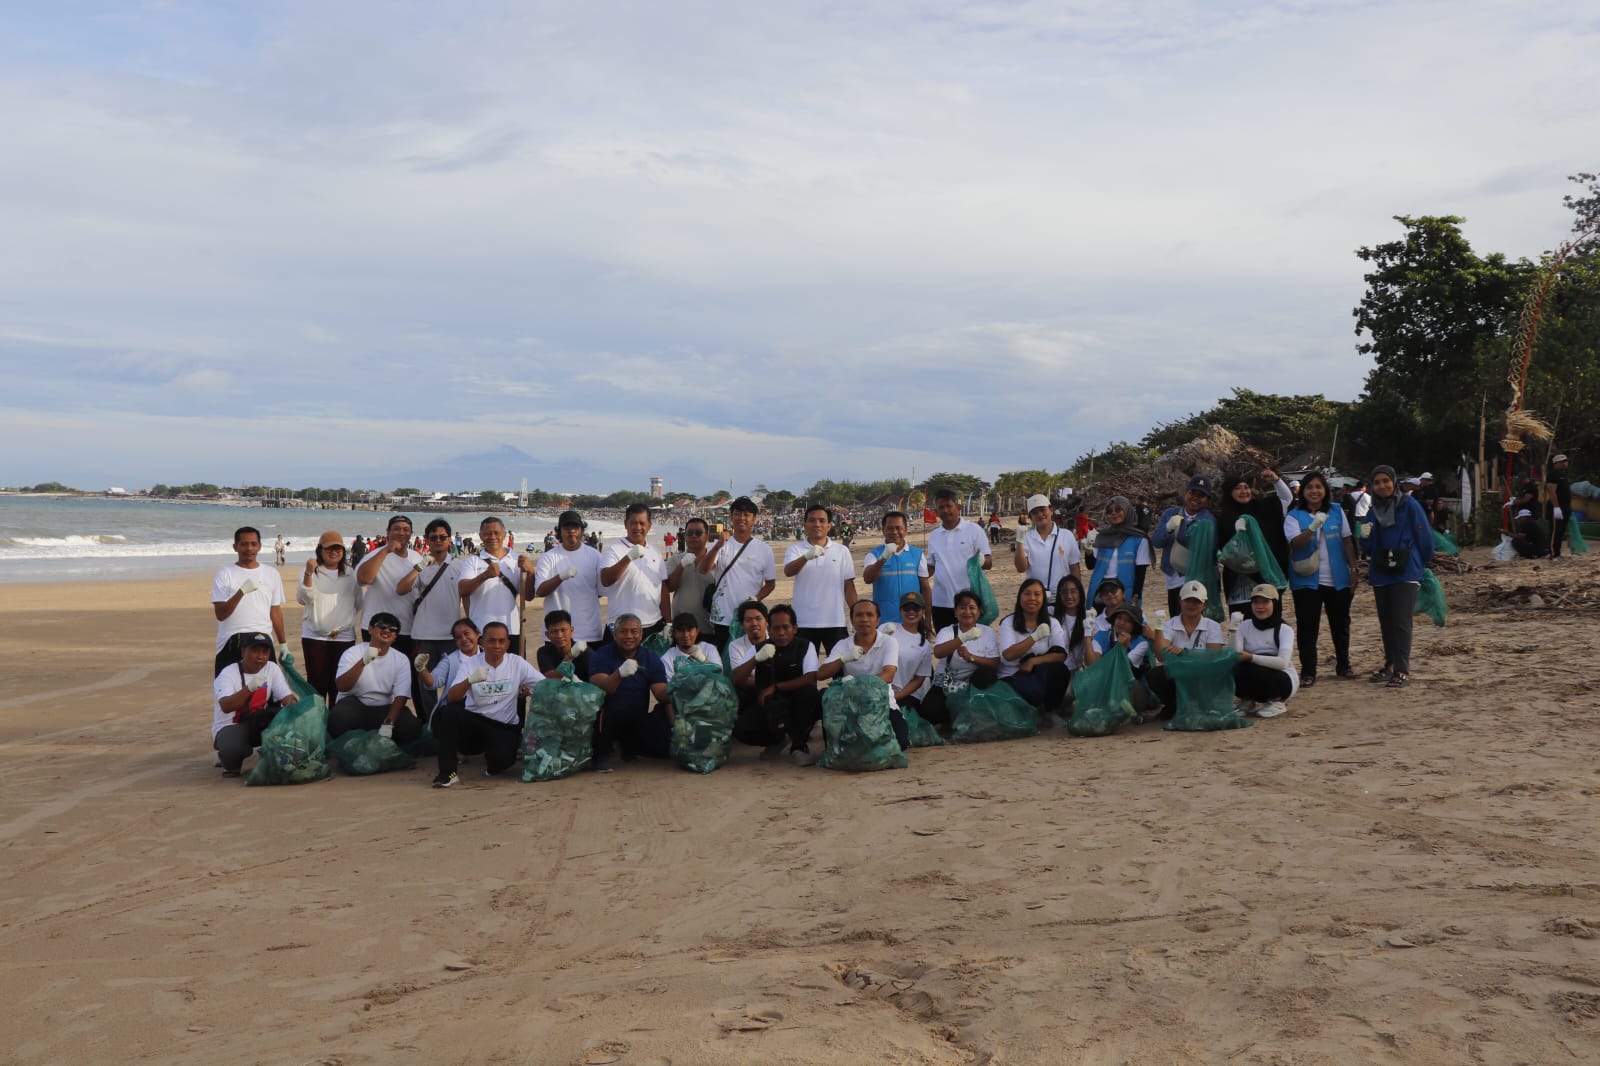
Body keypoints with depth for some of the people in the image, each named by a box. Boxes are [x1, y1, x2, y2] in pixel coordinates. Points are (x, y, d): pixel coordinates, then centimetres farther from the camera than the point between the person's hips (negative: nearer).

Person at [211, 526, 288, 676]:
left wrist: (282, 644, 17)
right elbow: (220, 614, -10)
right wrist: (241, 592, -23)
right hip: (231, 643, -2)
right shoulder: (224, 575, -1)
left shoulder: (271, 574, 10)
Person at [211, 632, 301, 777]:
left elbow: (287, 697, -8)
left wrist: (293, 706, -33)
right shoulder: (227, 674, -16)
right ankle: (232, 763, 1)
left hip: (259, 725, 4)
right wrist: (250, 688, -48)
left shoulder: (272, 669, -1)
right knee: (232, 749, -39)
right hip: (230, 726, -4)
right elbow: (226, 707, -32)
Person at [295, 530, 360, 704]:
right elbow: (303, 598, -12)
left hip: (344, 636, 2)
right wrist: (308, 573, -24)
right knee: (317, 683, -1)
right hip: (314, 636, -1)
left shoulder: (351, 574, 9)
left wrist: (349, 623, 2)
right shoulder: (311, 572, 2)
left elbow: (359, 603, 12)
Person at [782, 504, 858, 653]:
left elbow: (848, 585, 9)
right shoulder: (795, 550, 1)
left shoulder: (842, 551, 6)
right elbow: (788, 571, -19)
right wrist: (807, 557, -37)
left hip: (835, 622, 1)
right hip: (804, 623, -1)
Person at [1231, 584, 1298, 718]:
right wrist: (1234, 632, -31)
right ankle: (1246, 701, 2)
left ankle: (1276, 701, -7)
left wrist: (1251, 657, -37)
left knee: (1249, 668, -33)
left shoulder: (1284, 630, -10)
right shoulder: (1245, 626, 1)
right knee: (1236, 669, -30)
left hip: (1283, 680, -3)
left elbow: (1283, 662, -27)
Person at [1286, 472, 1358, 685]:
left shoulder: (1336, 512, 5)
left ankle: (1343, 664, 30)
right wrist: (1313, 526, -32)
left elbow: (1347, 542, 8)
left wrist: (1353, 570, 4)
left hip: (1337, 580, 3)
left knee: (1340, 624, 14)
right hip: (1307, 581, -3)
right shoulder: (1294, 516, -4)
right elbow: (1296, 543, -19)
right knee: (1307, 627, -1)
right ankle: (1308, 672, 5)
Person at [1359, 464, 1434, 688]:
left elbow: (1424, 536, -2)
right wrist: (1365, 537, -7)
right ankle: (1390, 664, 22)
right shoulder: (1373, 512, 11)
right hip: (1380, 575, 6)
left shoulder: (1409, 505, -6)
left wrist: (1424, 564, 7)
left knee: (1401, 622, -10)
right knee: (1386, 623, 11)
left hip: (1406, 574, -6)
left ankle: (1402, 671, -9)